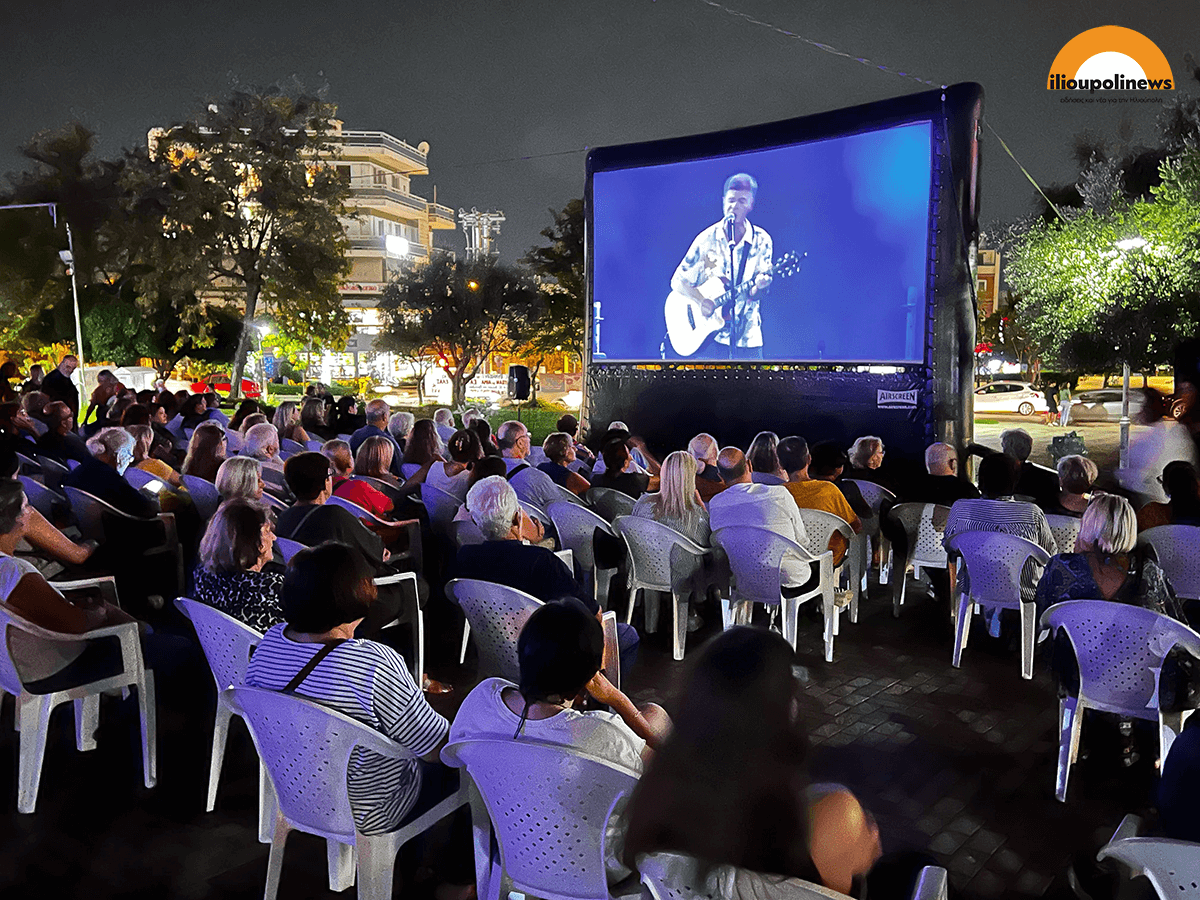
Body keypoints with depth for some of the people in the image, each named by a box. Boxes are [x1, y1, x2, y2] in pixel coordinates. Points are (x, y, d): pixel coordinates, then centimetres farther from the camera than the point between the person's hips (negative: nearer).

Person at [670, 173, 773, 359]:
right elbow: (678, 281, 1)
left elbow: (754, 293, 2)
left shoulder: (761, 241, 3)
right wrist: (701, 300, -16)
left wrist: (759, 286, -23)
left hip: (747, 337, 1)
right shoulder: (707, 239, 0)